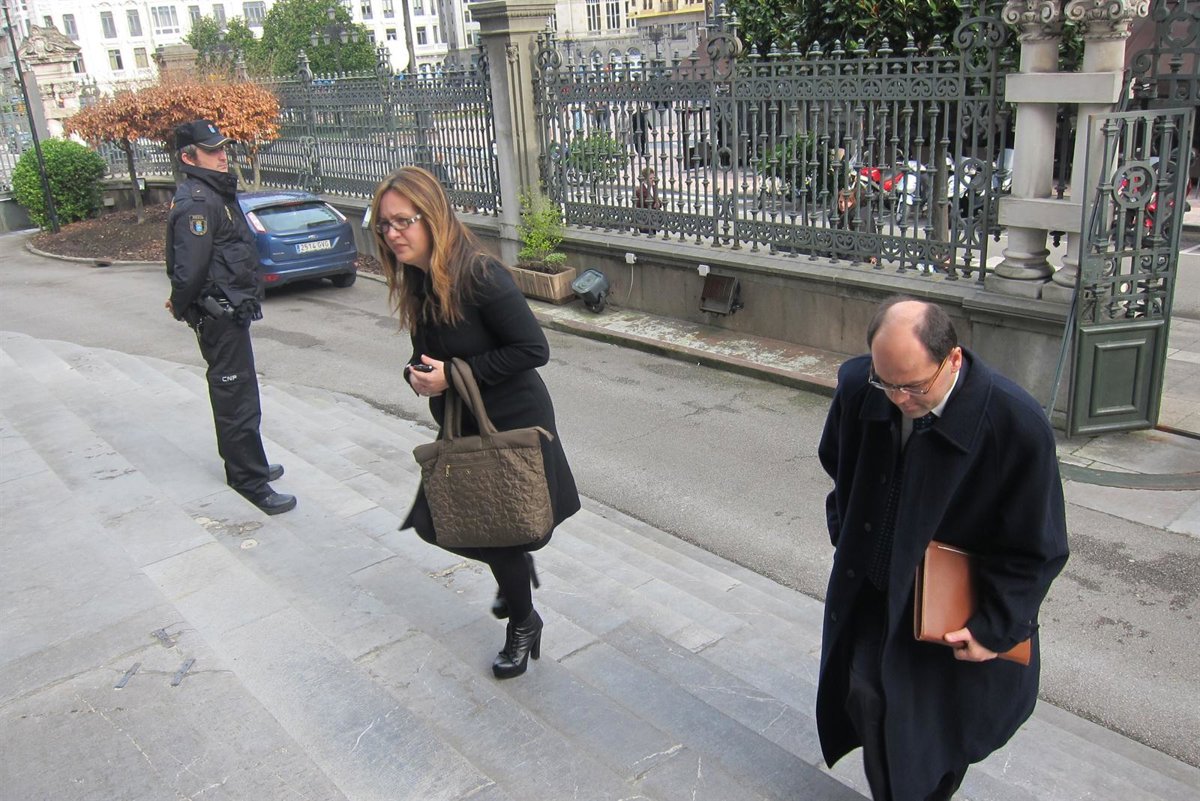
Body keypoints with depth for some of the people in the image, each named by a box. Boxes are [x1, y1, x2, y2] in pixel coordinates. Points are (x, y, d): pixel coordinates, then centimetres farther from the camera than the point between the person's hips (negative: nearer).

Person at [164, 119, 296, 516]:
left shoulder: (216, 193, 13)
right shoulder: (197, 202, -19)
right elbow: (190, 267, -26)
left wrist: (183, 304, 14)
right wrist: (182, 305, -10)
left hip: (229, 309, 11)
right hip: (219, 313, -11)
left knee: (233, 393, 21)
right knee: (237, 398, -4)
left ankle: (243, 466, 36)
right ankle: (251, 481, 4)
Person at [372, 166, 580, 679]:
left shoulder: (479, 277, -24)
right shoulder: (415, 281, 2)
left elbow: (533, 349, -24)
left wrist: (454, 374, -23)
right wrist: (418, 374, -11)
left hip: (513, 423, -8)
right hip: (462, 425, 8)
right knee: (436, 521, 13)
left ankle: (524, 624, 33)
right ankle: (516, 568, 43)